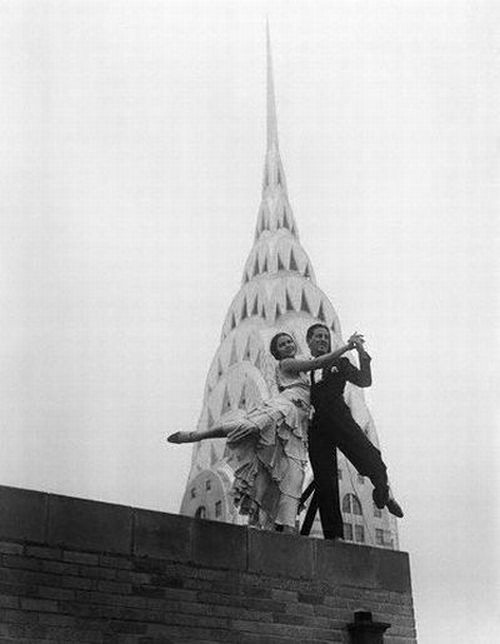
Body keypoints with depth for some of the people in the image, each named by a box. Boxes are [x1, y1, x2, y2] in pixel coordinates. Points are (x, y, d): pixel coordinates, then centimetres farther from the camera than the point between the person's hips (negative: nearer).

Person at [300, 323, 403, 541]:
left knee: (373, 463, -16)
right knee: (325, 483, -5)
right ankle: (334, 536, 0)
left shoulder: (339, 363, 20)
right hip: (317, 427, 1)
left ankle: (384, 495, 17)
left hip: (340, 420, 0)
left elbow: (365, 381, 7)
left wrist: (362, 353, -2)